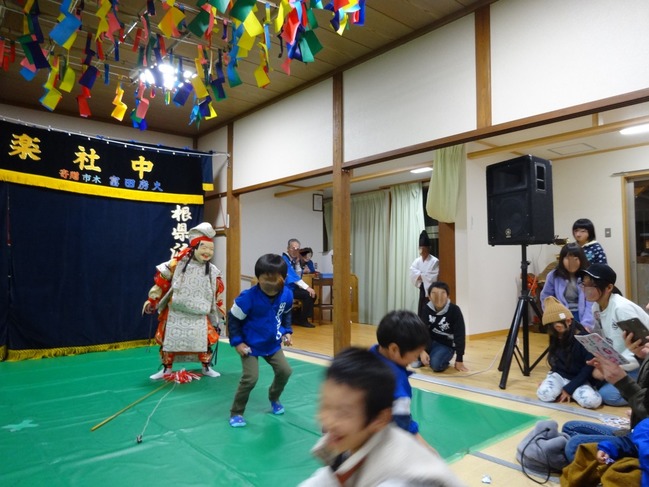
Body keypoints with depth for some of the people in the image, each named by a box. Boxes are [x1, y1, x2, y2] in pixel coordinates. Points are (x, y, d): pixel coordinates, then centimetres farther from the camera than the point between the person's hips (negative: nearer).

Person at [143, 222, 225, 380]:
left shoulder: (213, 271, 0)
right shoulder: (177, 264, -9)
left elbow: (218, 294, 8)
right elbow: (161, 282, -3)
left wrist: (222, 312, 11)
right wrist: (151, 301, -1)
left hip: (200, 315, 1)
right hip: (175, 313, -1)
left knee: (204, 340, -1)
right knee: (168, 339, 6)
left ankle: (206, 368, 20)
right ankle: (166, 369, 25)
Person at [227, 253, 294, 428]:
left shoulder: (287, 295, -13)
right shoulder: (248, 297, -26)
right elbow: (233, 319, -14)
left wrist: (287, 332, 0)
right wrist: (237, 342, -17)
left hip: (273, 344, 5)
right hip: (250, 346, -4)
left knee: (285, 371, 5)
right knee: (250, 378, -12)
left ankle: (274, 398, 36)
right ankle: (236, 413, 12)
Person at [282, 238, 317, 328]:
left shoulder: (293, 259, 10)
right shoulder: (284, 259, -17)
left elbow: (299, 275, 9)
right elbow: (292, 276, -26)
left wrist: (297, 262, -4)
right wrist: (307, 287, -29)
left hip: (292, 287, 9)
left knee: (312, 295, 8)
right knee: (308, 295, -22)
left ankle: (298, 318, 14)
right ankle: (303, 320, -7)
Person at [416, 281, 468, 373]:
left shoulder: (454, 310, -20)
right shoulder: (427, 309, -11)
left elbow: (460, 335, -17)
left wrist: (459, 360, -16)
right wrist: (422, 351, -31)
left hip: (445, 345, -3)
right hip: (430, 342, 3)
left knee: (435, 364, -32)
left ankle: (443, 360, 4)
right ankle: (420, 358, -1)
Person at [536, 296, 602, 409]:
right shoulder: (555, 338, 1)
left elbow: (589, 367, -14)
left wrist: (569, 388, -16)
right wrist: (548, 380, 0)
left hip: (578, 379, -3)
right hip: (559, 375, 3)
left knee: (593, 401, -33)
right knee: (544, 394, -27)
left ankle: (570, 391, -1)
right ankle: (561, 389, 5)